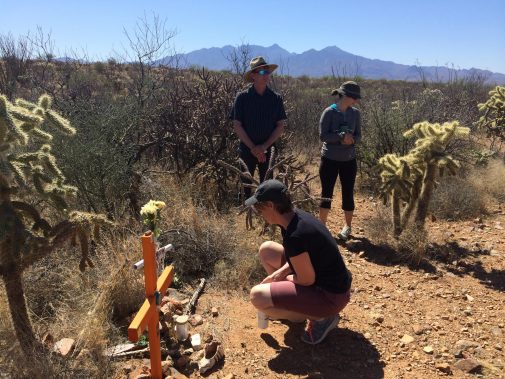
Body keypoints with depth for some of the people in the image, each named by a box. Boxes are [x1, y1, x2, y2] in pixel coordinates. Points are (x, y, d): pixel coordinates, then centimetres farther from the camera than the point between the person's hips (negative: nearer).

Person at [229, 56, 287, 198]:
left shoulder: (276, 98, 1)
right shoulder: (242, 97, -4)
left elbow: (280, 126, 0)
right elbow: (237, 126, -5)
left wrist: (264, 146, -11)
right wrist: (253, 148, -11)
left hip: (268, 152, 2)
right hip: (247, 151, -1)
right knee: (245, 188, 5)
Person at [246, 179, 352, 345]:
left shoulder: (294, 236, -31)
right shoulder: (296, 216, -3)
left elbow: (307, 280, -22)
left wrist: (283, 277, -2)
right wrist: (278, 274, 0)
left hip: (331, 296, -9)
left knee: (257, 296, -18)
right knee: (266, 250, 10)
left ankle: (321, 317, -2)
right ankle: (289, 302, 17)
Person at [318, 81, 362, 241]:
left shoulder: (355, 113, 0)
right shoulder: (329, 112, -11)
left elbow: (358, 136, 1)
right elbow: (323, 135, -16)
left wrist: (351, 140, -21)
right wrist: (341, 137, -26)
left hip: (349, 160, 3)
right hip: (329, 159, -3)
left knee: (348, 193, 8)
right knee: (326, 192, 6)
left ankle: (348, 226, 24)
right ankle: (322, 225, 22)